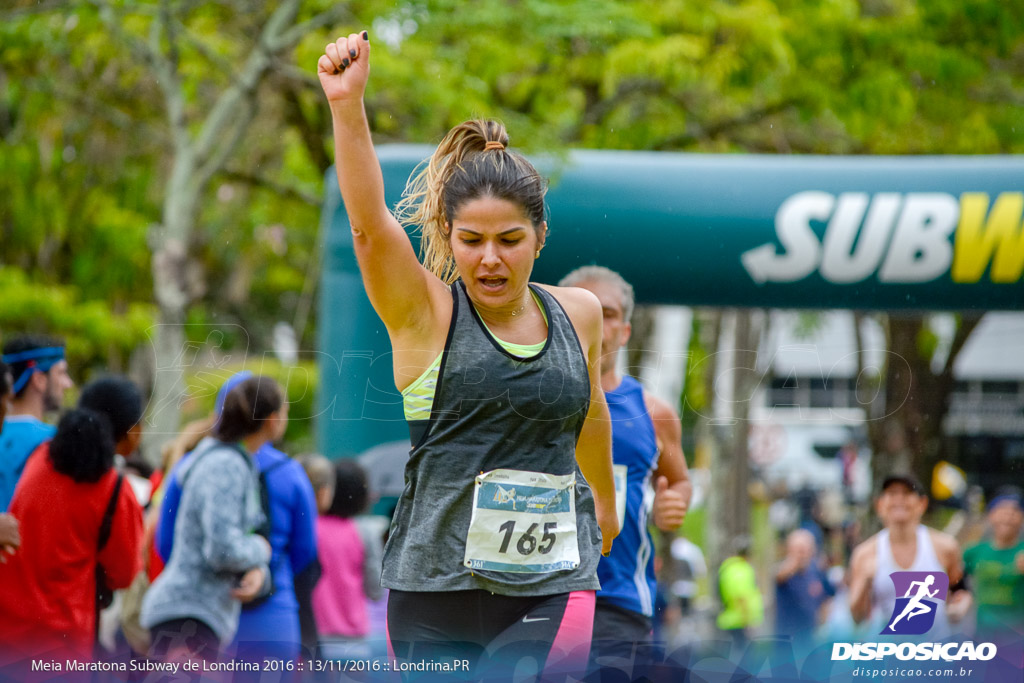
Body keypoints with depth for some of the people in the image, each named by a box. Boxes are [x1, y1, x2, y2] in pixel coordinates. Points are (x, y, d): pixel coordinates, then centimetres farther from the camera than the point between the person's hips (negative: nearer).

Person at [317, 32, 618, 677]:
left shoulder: (578, 313, 8)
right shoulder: (426, 313, -2)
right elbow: (369, 223, -19)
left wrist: (606, 501, 42)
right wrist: (348, 106, -33)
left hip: (552, 587, 1)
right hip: (435, 587, -1)